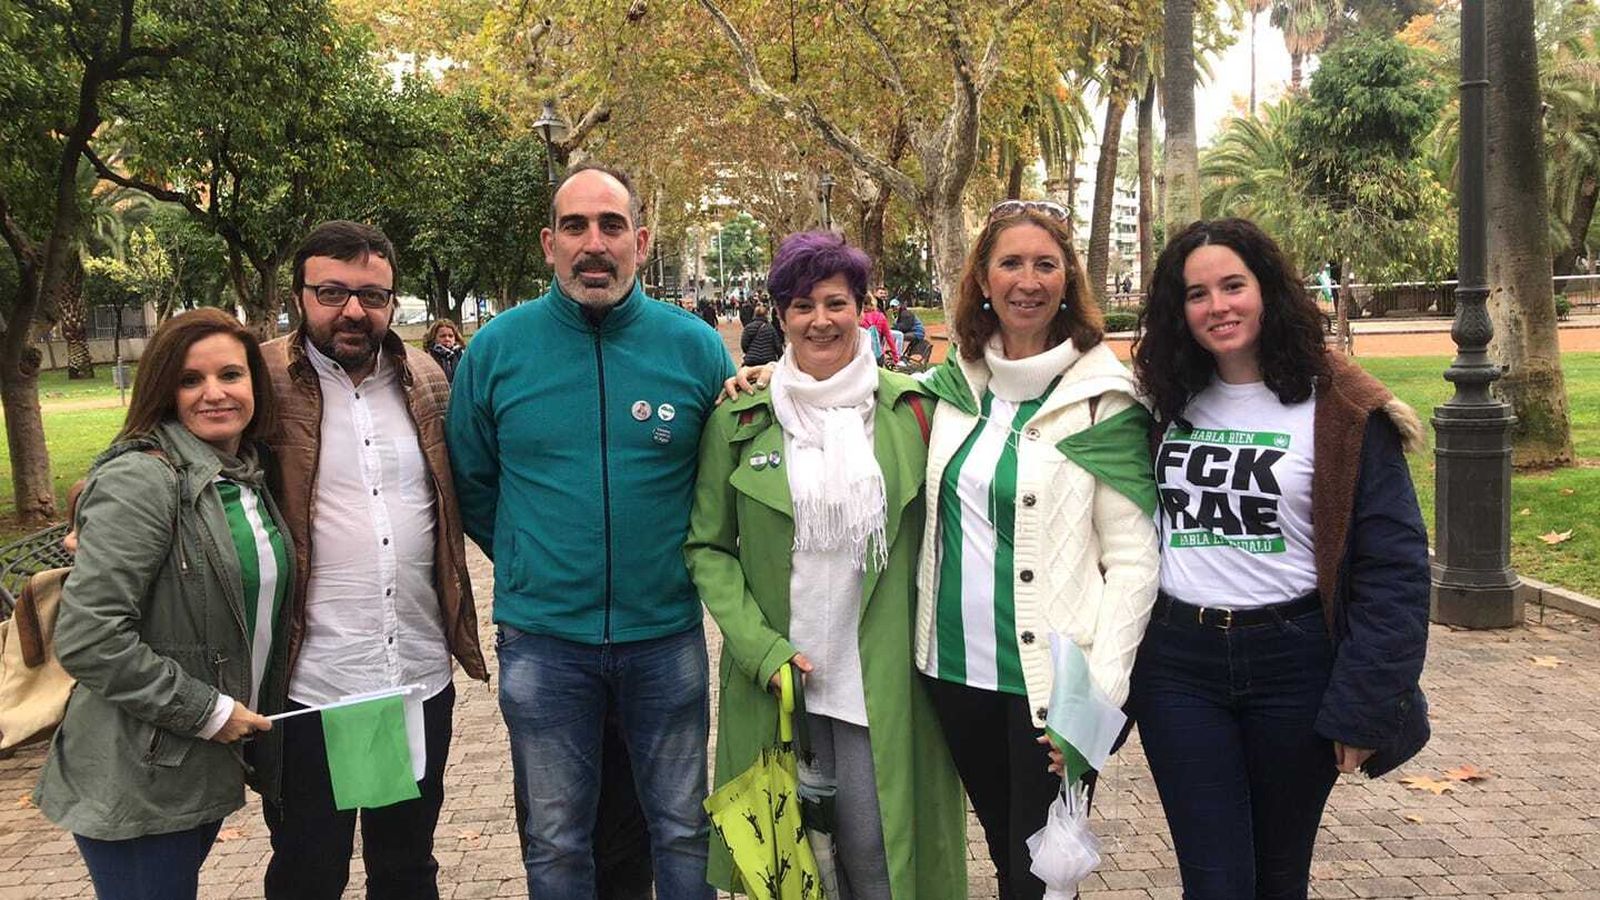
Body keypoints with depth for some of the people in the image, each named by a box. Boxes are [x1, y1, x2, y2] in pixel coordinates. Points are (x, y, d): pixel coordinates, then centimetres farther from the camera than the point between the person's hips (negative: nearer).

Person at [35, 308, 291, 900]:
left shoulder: (249, 480, 8)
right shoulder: (141, 479, -18)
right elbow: (87, 638, -24)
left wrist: (245, 719, 12)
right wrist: (205, 710, -18)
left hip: (206, 768, 8)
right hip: (136, 785, -8)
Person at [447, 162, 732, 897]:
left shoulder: (696, 348, -5)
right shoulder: (497, 349, -5)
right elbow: (471, 482, 7)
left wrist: (685, 562, 6)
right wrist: (528, 563, 9)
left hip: (668, 635, 0)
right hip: (541, 640, 0)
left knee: (684, 831, 15)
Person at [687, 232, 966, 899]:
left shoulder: (908, 408, 1)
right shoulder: (739, 419, 0)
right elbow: (707, 547, 2)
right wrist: (760, 647, -9)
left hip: (881, 677, 0)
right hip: (776, 674, 1)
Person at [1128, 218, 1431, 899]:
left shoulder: (1340, 411, -6)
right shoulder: (1170, 404, 5)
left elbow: (1394, 567, -9)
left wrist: (1363, 707, -13)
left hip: (1294, 663, -2)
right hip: (1179, 666, 2)